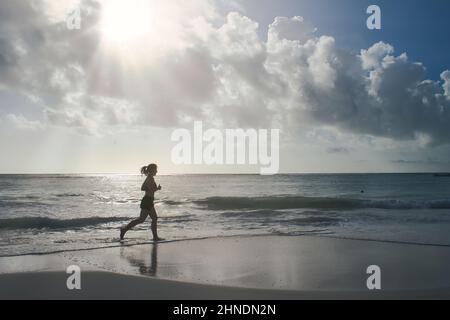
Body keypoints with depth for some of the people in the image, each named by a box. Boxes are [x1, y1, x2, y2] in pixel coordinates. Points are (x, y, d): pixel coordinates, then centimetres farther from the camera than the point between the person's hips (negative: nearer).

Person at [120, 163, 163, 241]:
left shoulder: (149, 178, 14)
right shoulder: (150, 179, -15)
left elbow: (142, 188, 18)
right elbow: (151, 191, -25)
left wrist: (155, 188, 14)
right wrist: (157, 188, -7)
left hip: (148, 201, 10)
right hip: (147, 201, -10)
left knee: (154, 218, 9)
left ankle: (155, 237, 11)